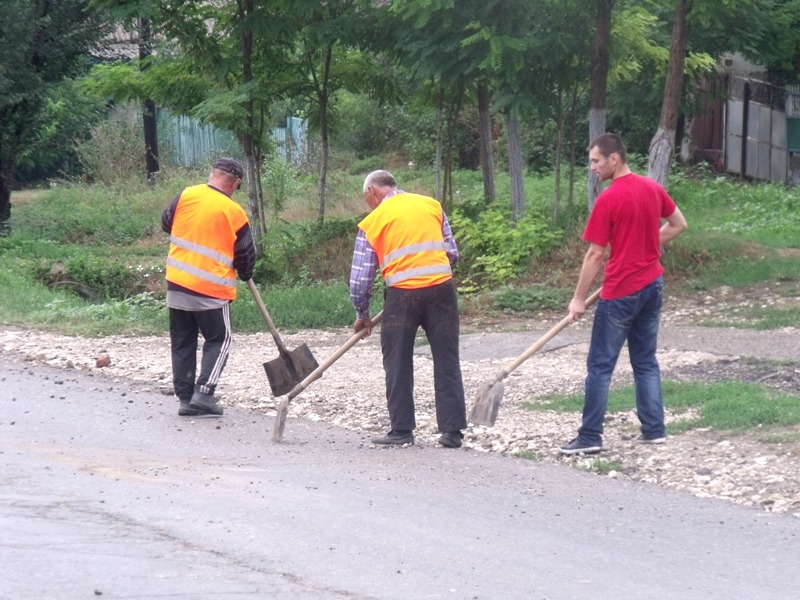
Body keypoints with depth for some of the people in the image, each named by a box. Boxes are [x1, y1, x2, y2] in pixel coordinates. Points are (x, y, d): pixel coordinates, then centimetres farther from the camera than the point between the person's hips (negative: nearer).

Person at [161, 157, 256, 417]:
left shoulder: (186, 196, -2)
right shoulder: (233, 212, -8)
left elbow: (166, 223, 15)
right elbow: (246, 254, 1)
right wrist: (245, 275, 22)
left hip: (177, 283, 4)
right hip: (211, 289, -4)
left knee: (182, 343, 13)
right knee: (218, 341, 9)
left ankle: (185, 398, 11)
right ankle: (203, 394, -5)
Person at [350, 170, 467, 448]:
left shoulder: (373, 221, 8)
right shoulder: (432, 205, 15)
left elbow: (360, 279, 8)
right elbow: (453, 253, 15)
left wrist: (362, 316, 22)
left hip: (402, 294, -2)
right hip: (442, 288, 2)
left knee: (398, 364, 10)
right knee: (447, 361, 6)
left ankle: (402, 429, 9)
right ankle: (452, 430, 4)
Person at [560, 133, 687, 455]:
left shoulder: (609, 199, -16)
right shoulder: (652, 188, 4)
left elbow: (595, 254, -14)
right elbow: (678, 224, 17)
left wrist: (579, 299, -8)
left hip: (621, 292, -7)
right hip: (652, 284, 7)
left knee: (600, 365, -1)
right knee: (646, 361, 14)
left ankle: (590, 437, 0)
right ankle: (654, 429, 12)